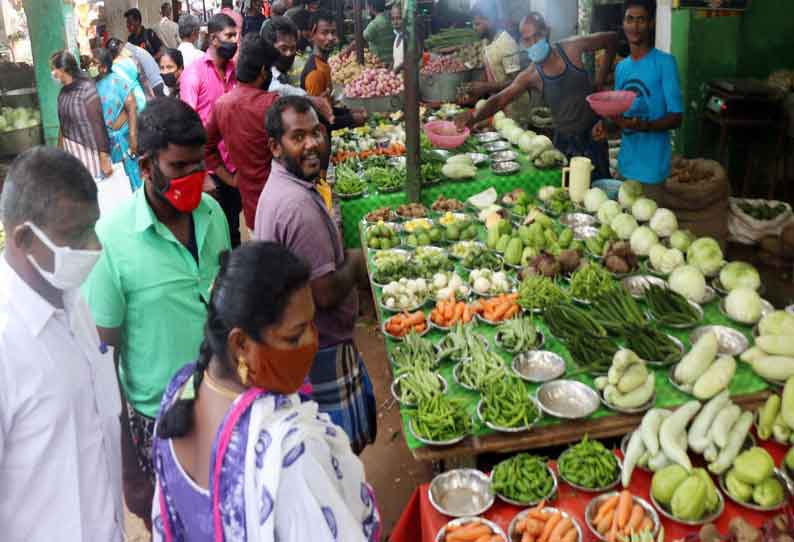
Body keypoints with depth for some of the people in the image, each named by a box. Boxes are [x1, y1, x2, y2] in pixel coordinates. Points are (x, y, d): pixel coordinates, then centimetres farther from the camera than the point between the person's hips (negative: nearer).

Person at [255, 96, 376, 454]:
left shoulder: (280, 184, 5)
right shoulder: (299, 205, -28)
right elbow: (326, 293, -28)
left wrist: (342, 257, 3)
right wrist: (355, 264, -10)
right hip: (321, 350, -10)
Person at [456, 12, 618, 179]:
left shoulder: (571, 48, -10)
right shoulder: (531, 76, -9)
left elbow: (612, 39, 2)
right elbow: (500, 99, -16)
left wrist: (599, 81, -1)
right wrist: (475, 116, -37)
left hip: (593, 134, 0)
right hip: (564, 140, 1)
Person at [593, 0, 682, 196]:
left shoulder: (665, 62, -10)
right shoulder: (621, 67, 10)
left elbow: (676, 117, -14)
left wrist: (644, 125, -31)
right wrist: (606, 124, -4)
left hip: (652, 165, -6)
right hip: (625, 162, 6)